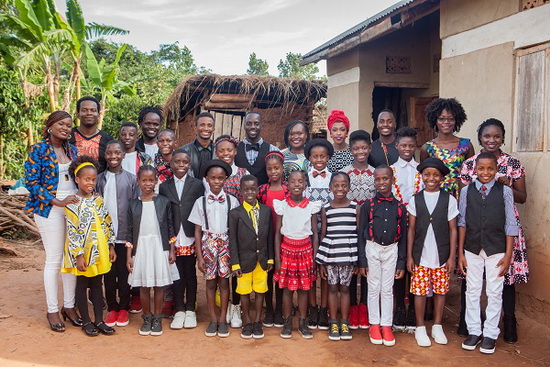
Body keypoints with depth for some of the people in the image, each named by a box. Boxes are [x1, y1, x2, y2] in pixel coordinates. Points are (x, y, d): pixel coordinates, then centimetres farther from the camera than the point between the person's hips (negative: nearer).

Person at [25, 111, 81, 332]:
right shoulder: (38, 150, -3)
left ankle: (69, 306, 18)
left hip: (74, 207, 5)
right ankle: (52, 310, 10)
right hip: (50, 210, -5)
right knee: (54, 259, -1)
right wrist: (58, 202, -15)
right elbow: (31, 183, -8)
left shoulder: (72, 150, 11)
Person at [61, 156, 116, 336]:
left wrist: (111, 247, 7)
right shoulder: (73, 203, -11)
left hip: (100, 250, 5)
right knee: (82, 284, 9)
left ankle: (99, 320, 21)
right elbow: (72, 231, -15)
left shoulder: (98, 199, 5)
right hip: (82, 251, -5)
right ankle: (86, 322, 20)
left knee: (97, 284, 12)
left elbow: (108, 224, 9)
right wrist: (79, 255, -17)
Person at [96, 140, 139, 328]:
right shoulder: (99, 179, 4)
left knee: (124, 273, 6)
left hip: (124, 235, -1)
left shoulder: (131, 179, -1)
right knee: (108, 273, 8)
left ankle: (123, 308, 20)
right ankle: (111, 308, 21)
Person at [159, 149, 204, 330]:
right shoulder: (164, 187, 6)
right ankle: (179, 310, 19)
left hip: (191, 239, -1)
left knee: (190, 274, 8)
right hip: (173, 239, 1)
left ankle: (190, 310, 20)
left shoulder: (197, 185, 2)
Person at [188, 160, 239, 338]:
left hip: (226, 243, 0)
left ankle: (222, 320, 18)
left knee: (224, 281, 5)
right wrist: (199, 256, -2)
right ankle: (213, 319, 20)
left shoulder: (232, 201, -1)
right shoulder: (201, 202, 0)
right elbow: (197, 230, 2)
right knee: (210, 282, 7)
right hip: (208, 242, 0)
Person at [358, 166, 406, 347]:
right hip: (372, 249, -1)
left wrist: (401, 263, 2)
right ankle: (374, 325, 20)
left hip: (391, 250, 1)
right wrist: (362, 260, -5)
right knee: (374, 288, 8)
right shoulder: (368, 205, -5)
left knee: (388, 289, 8)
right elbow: (361, 233, -2)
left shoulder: (399, 207, -1)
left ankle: (386, 326, 19)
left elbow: (403, 236, 3)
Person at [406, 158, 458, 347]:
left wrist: (452, 257, -2)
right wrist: (409, 256, 1)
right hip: (420, 256, 0)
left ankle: (437, 326, 26)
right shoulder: (415, 199, 1)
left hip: (442, 256, 0)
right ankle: (420, 328, 20)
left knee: (440, 291, 9)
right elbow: (411, 229, 3)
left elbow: (453, 230, 1)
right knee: (420, 291, 4)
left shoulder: (449, 200, -1)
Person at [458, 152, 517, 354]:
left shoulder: (504, 191, -3)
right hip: (472, 249, 1)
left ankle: (490, 334, 19)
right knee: (472, 291, 9)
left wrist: (508, 255, -4)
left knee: (494, 293, 6)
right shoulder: (466, 191, 0)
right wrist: (460, 252, 1)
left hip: (496, 250, -1)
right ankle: (473, 331, 22)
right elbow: (462, 222, 2)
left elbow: (510, 224, -2)